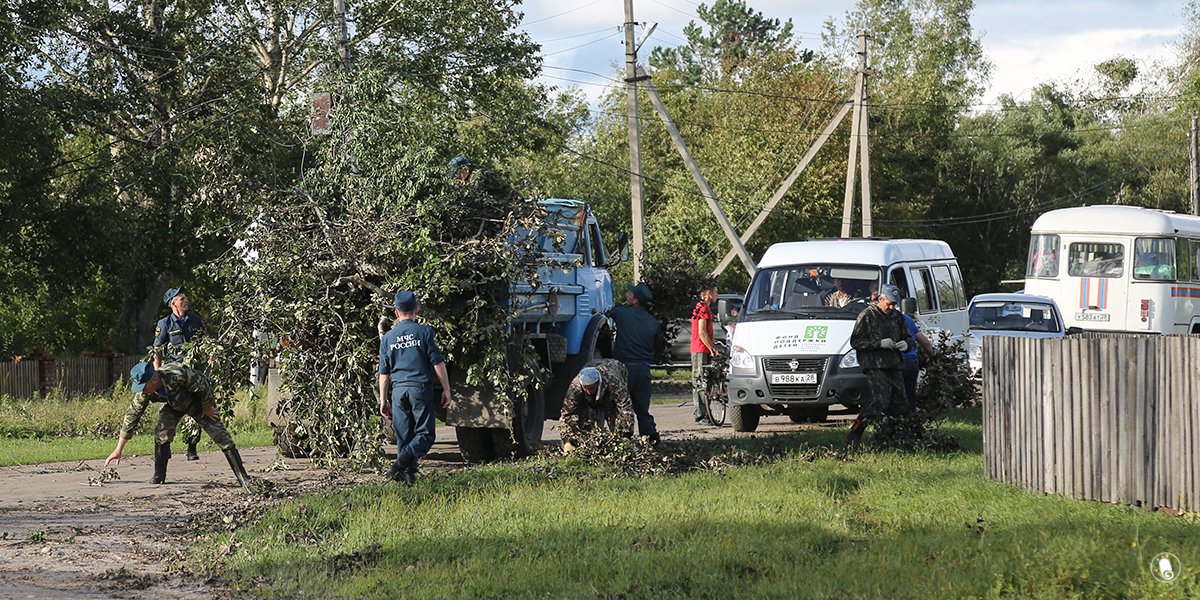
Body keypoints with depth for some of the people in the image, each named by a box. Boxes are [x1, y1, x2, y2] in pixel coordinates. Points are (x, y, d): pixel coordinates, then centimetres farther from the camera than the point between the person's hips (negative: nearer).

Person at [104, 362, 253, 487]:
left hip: (199, 402, -4)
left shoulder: (178, 375, -43)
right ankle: (159, 475, -10)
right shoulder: (144, 392, -26)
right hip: (174, 405, 4)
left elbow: (203, 386, -29)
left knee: (221, 436, -10)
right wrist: (119, 450, -19)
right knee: (162, 429, -23)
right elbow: (131, 417, -19)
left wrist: (207, 408, -13)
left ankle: (242, 477, -6)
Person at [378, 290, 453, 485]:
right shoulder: (424, 332, -1)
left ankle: (407, 476, 5)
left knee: (403, 437, 9)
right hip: (421, 388, -3)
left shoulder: (387, 338, 9)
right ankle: (403, 461, -26)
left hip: (399, 390, 3)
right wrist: (446, 390, 3)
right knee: (424, 434, -1)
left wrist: (383, 400, 16)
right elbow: (438, 363, -3)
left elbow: (384, 373, 11)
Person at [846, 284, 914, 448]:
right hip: (875, 367, -7)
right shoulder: (867, 316, -2)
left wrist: (905, 344, 0)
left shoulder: (897, 317, 18)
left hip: (894, 366, 7)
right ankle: (853, 436, -16)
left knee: (899, 404, 5)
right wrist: (880, 343, -17)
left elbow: (909, 338, 26)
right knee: (880, 400, -20)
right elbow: (855, 341, -9)